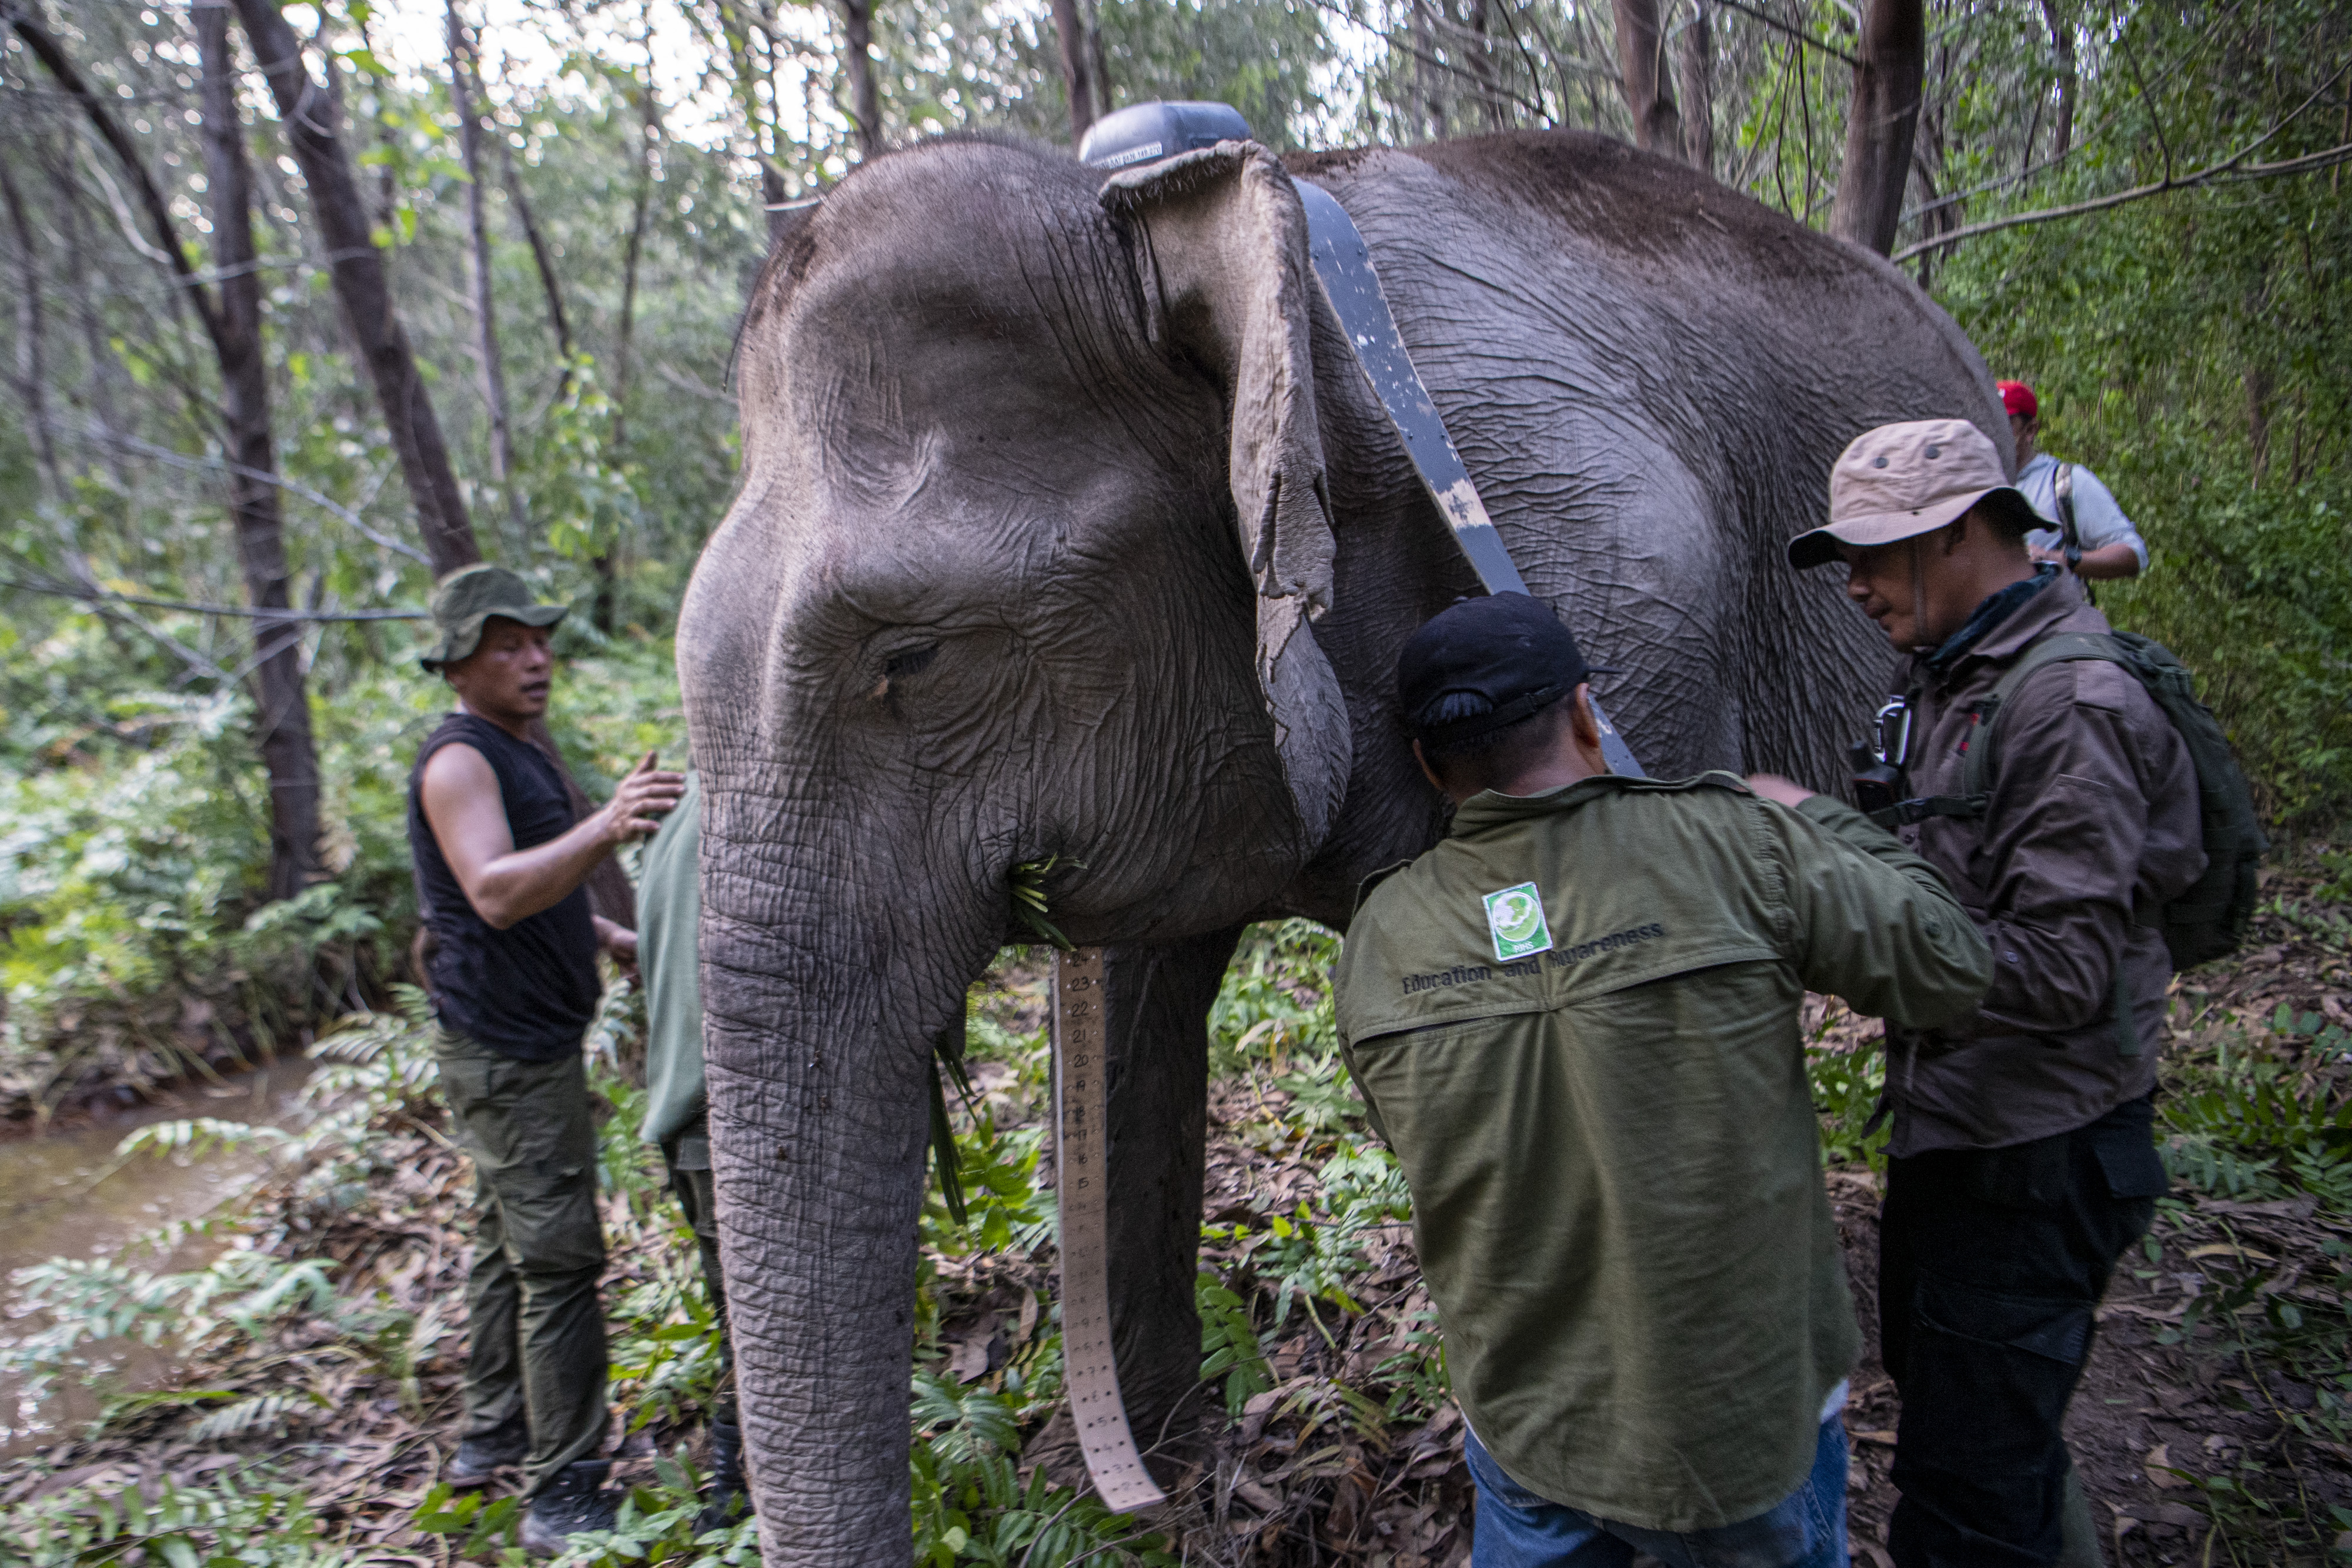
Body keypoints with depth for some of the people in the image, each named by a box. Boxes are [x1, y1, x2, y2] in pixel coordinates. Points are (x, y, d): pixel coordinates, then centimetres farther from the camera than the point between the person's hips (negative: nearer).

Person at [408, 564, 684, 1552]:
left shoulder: (517, 754, 16)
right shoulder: (458, 760, -16)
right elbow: (494, 891, -34)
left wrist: (608, 936, 17)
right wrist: (603, 830, -48)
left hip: (531, 1043, 10)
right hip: (504, 1051, -10)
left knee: (509, 1245, 18)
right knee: (557, 1259, -8)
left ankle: (494, 1437, 31)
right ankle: (563, 1492, -2)